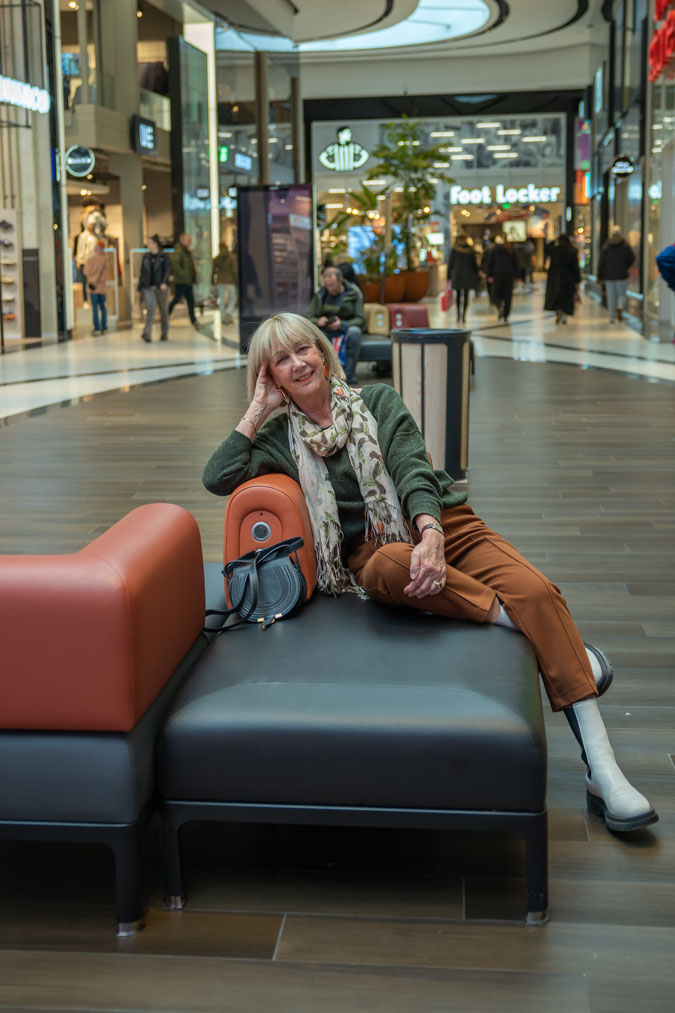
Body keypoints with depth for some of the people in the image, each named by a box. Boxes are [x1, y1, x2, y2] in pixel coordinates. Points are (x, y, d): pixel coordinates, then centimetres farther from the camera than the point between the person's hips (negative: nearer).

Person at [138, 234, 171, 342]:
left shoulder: (163, 257, -1)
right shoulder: (146, 257, 11)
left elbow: (167, 270, -11)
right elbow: (142, 273, 15)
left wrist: (164, 282, -28)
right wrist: (139, 288, 13)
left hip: (161, 288, -2)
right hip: (148, 287, 2)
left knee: (163, 311, 8)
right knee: (150, 310, -14)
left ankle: (164, 334, 19)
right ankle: (147, 334, -25)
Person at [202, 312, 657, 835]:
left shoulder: (378, 400, 10)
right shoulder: (281, 437, 12)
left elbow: (413, 472, -6)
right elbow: (218, 478, -3)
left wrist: (432, 534, -25)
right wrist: (258, 410, 0)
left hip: (442, 524, 1)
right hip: (373, 549, -1)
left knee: (536, 590, -26)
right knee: (390, 566, -40)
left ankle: (603, 770, -30)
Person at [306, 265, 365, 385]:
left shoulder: (353, 293, -3)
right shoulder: (320, 295, 6)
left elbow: (360, 320, -9)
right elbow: (309, 318, 6)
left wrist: (342, 324, -26)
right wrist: (318, 321, -19)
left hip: (345, 330, -2)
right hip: (326, 331, 2)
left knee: (354, 331, -38)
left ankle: (349, 374, -36)